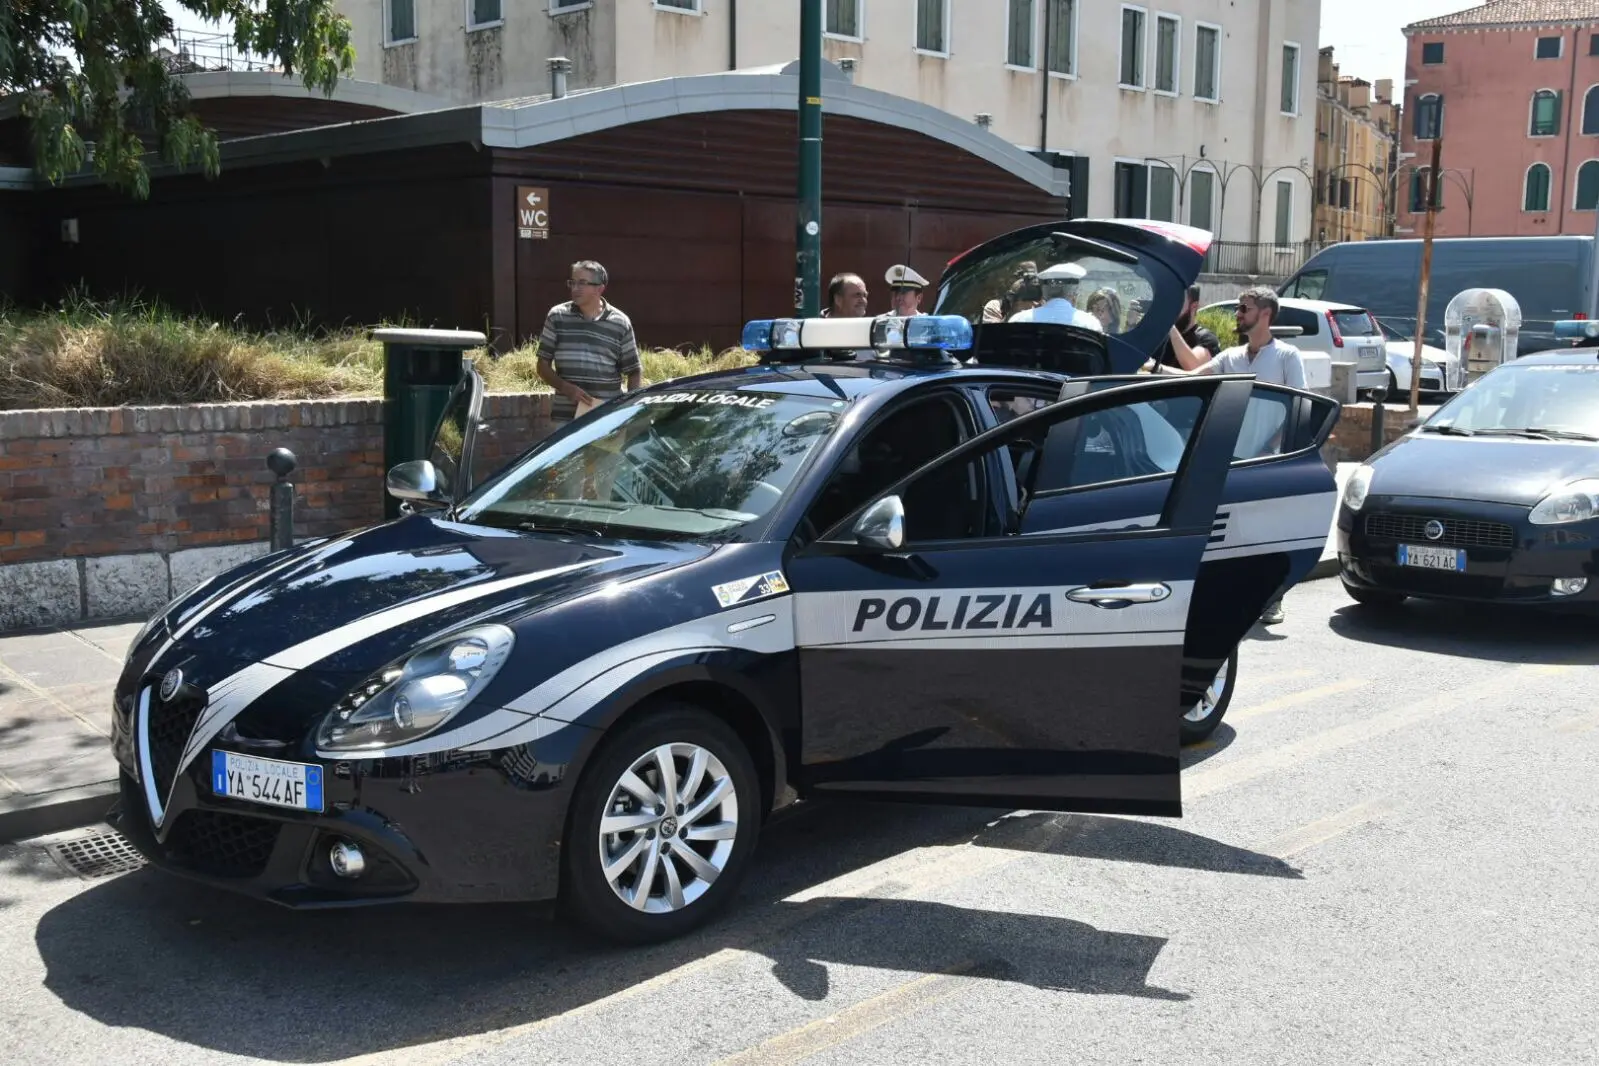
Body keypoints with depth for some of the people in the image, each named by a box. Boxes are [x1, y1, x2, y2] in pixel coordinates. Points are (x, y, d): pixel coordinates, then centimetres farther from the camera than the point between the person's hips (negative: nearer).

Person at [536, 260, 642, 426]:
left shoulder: (620, 323, 4)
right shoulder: (557, 316, 5)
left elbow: (634, 372, 10)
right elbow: (543, 365, 8)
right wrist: (565, 387, -10)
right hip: (565, 417, 0)